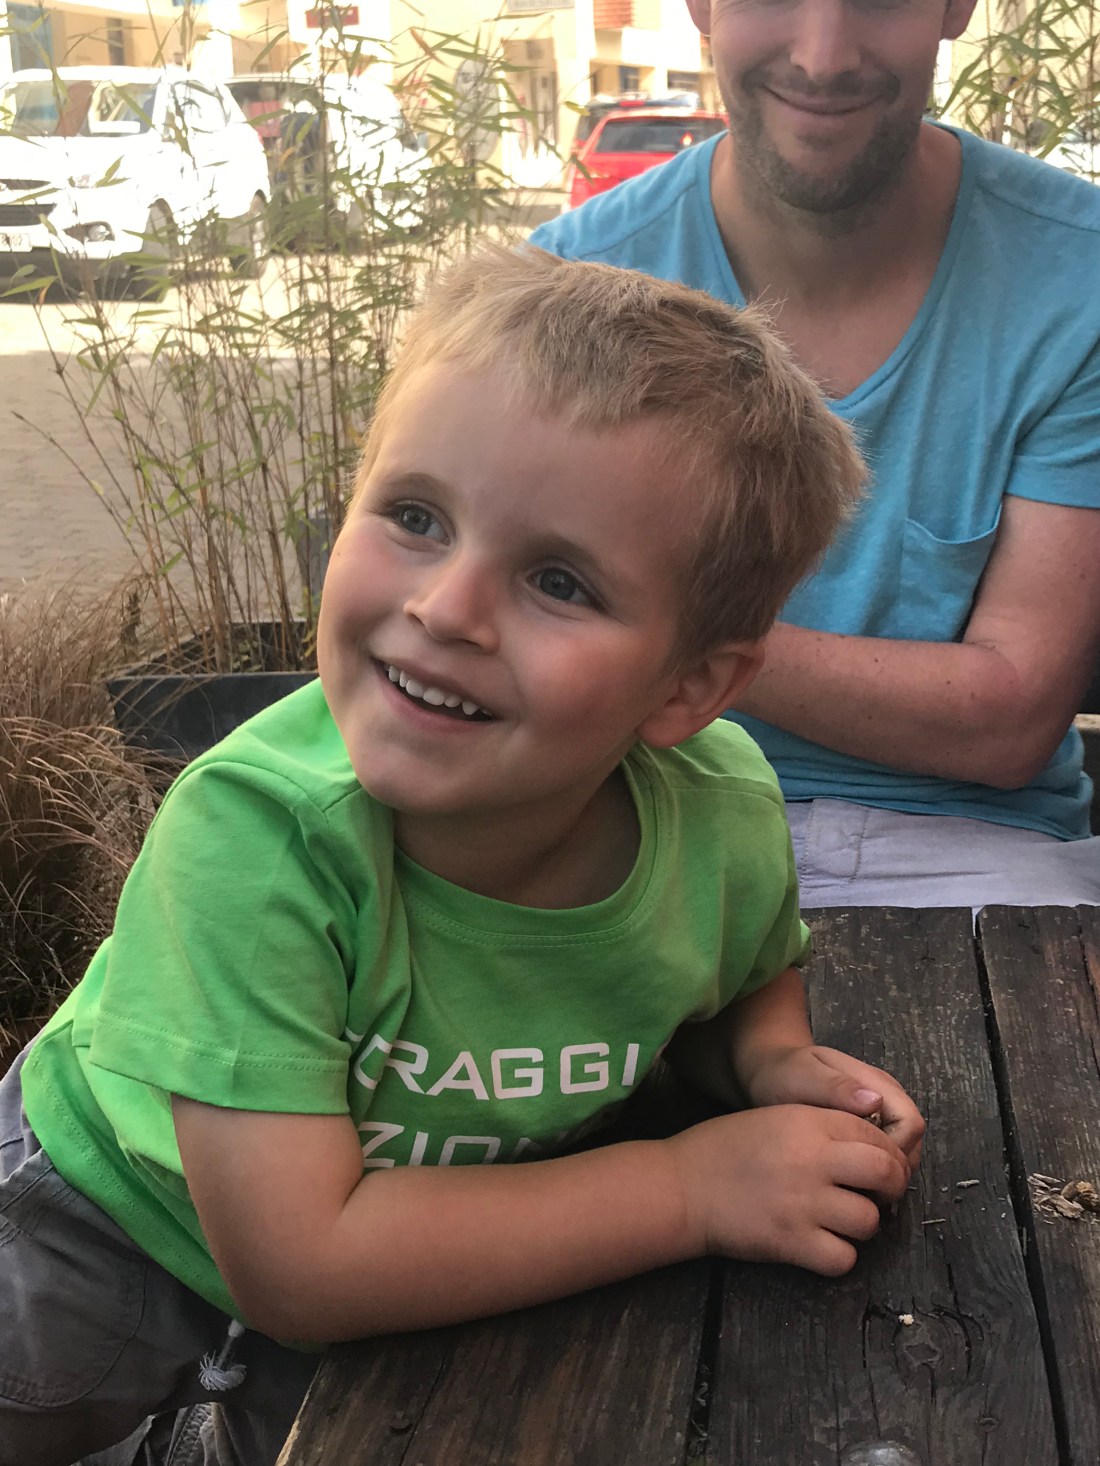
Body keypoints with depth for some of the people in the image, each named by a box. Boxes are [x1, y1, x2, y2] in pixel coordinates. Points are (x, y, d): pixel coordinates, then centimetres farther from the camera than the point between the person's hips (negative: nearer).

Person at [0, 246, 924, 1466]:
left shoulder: (727, 811, -24)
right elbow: (297, 1260, -36)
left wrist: (775, 1064, -22)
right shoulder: (253, 830, -38)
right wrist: (693, 1183, -34)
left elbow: (748, 976, 0)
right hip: (121, 1220, -3)